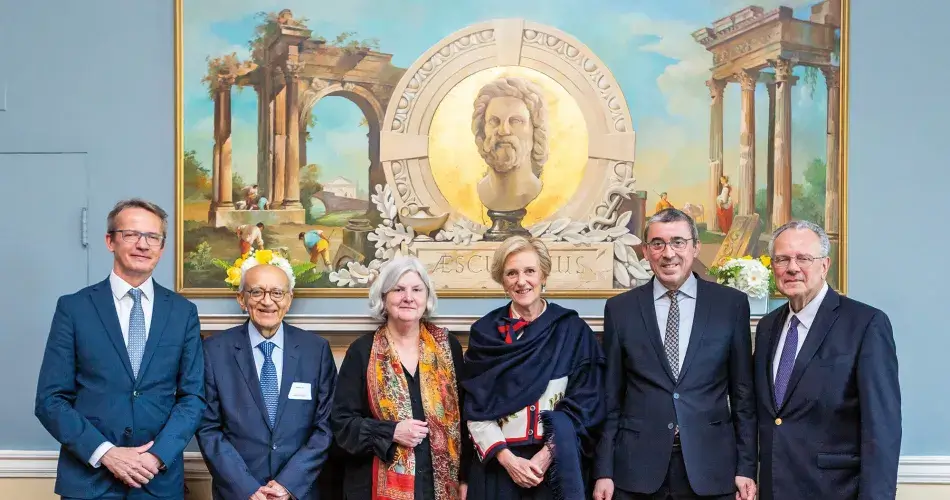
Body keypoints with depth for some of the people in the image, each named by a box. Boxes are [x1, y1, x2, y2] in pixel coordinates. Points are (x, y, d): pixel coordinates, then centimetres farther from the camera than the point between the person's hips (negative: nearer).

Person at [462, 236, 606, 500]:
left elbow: (583, 403, -4)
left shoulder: (573, 330, -1)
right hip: (496, 464, 1)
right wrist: (506, 457, -11)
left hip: (557, 464, 0)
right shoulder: (485, 332, 1)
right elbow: (475, 406, -1)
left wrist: (547, 454, -12)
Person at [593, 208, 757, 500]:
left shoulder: (732, 304, 1)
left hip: (711, 467, 0)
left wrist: (746, 467, 0)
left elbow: (743, 393, 3)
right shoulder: (620, 309, 2)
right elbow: (610, 397, 4)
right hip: (637, 467, 0)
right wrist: (604, 471, 1)